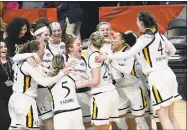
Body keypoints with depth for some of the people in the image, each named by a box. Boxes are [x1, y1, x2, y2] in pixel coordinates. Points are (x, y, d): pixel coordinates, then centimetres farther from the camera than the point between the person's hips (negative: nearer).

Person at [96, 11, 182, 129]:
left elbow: (129, 54, -18)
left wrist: (107, 57, -12)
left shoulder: (145, 38, -11)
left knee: (163, 117, -5)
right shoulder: (159, 35, 13)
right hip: (168, 74, 8)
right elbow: (172, 51, 26)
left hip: (157, 77, -8)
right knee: (171, 116, 12)